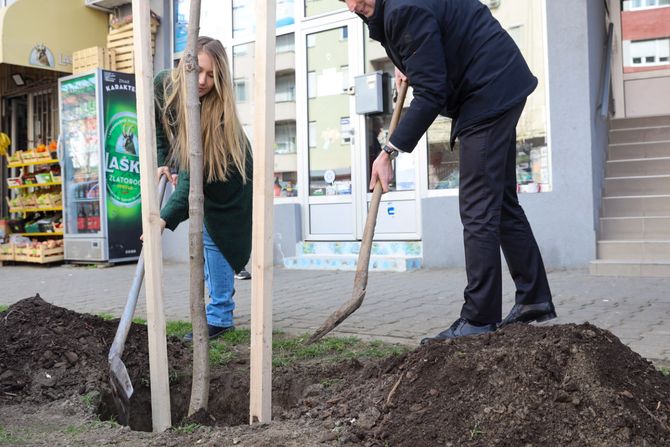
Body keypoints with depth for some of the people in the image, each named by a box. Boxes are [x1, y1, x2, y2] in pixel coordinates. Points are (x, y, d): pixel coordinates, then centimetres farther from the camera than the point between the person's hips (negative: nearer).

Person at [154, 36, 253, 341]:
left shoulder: (217, 109, -37)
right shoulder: (164, 84, -22)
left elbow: (194, 175, -43)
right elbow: (157, 125, 1)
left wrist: (166, 218, -51)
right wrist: (162, 163, -10)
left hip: (224, 178, -5)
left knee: (214, 237, -10)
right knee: (203, 235, 14)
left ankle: (219, 317, -2)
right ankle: (219, 299, 32)